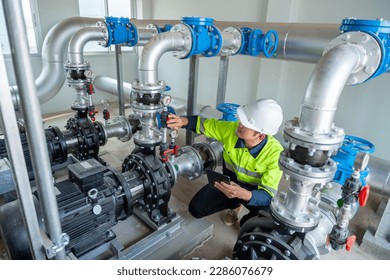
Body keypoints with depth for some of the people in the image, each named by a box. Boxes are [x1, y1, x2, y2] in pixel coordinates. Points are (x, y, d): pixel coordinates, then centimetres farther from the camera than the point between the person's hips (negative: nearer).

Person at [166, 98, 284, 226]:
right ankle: (234, 204, 20)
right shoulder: (232, 129, -24)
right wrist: (183, 120, -32)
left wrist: (243, 194, -53)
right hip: (229, 181, 4)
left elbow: (268, 195, -33)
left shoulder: (275, 153, -33)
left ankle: (250, 220, 9)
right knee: (196, 209, -6)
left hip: (254, 190, -3)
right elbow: (203, 123, -10)